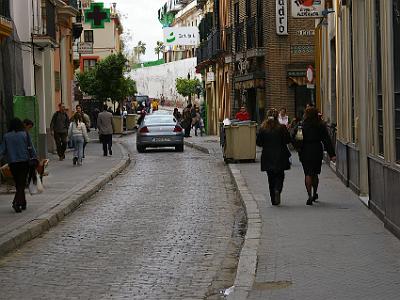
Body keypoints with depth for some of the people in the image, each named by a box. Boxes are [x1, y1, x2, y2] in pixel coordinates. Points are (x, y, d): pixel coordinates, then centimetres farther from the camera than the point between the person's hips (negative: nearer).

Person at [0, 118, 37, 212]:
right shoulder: (25, 134, -3)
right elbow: (31, 148, -2)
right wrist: (35, 158, 3)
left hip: (12, 163, 2)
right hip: (24, 162, -2)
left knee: (18, 184, 15)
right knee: (22, 183, -2)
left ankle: (23, 203, 21)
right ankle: (16, 203, -20)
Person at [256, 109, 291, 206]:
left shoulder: (263, 129, -6)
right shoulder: (282, 128, -9)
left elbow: (258, 142, -3)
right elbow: (288, 140, -4)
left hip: (267, 157, 1)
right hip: (280, 157, -1)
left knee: (271, 177, 11)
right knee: (280, 176, 11)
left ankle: (273, 200, 12)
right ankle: (277, 189, -18)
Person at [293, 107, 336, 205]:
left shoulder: (301, 126, -3)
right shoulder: (321, 126, -3)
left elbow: (293, 138, -2)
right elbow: (327, 140, -5)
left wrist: (299, 149, 12)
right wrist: (332, 154, -6)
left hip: (305, 153, -1)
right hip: (317, 152, 1)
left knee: (308, 174, -1)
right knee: (315, 174, 17)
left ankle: (310, 196, -12)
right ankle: (315, 193, 28)